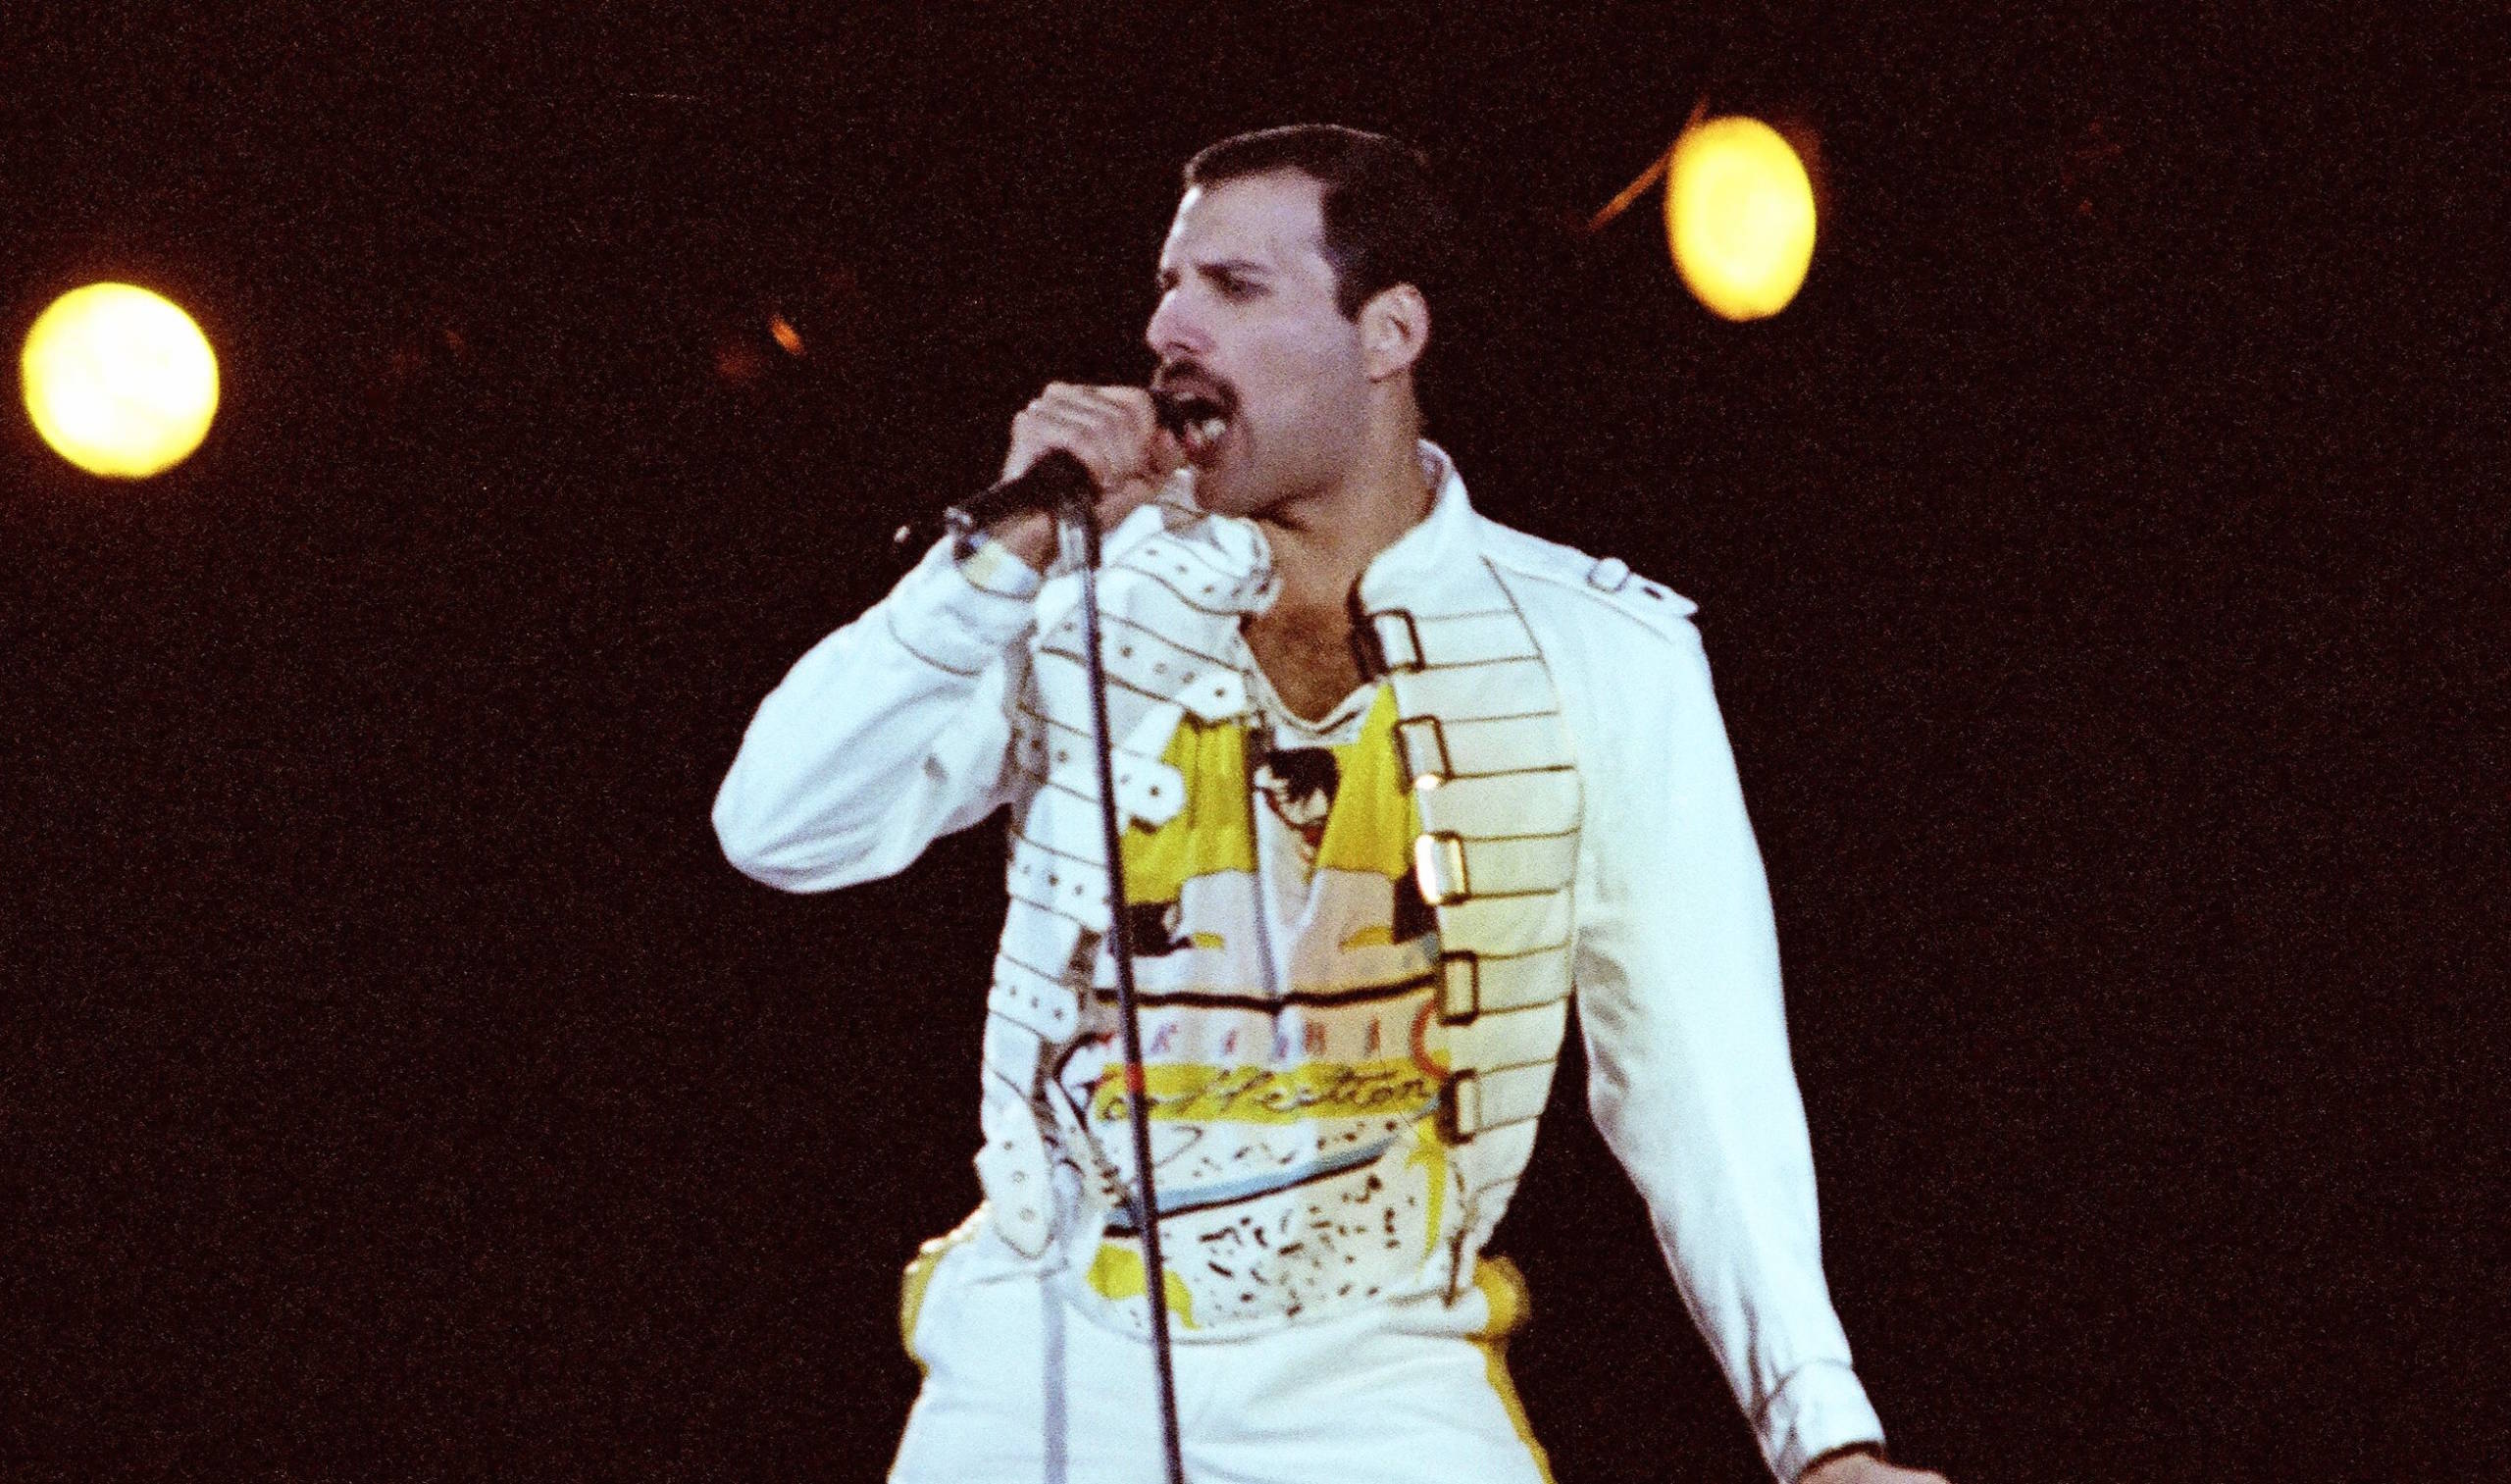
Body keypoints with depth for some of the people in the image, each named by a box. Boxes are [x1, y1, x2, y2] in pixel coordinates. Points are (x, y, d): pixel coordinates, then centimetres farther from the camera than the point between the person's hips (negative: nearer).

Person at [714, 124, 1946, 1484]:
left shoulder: (1600, 654, -1)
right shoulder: (1096, 594, 3)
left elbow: (1698, 1068, -4)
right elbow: (780, 833, -4)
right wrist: (1001, 558, -13)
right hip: (1035, 1371, 1)